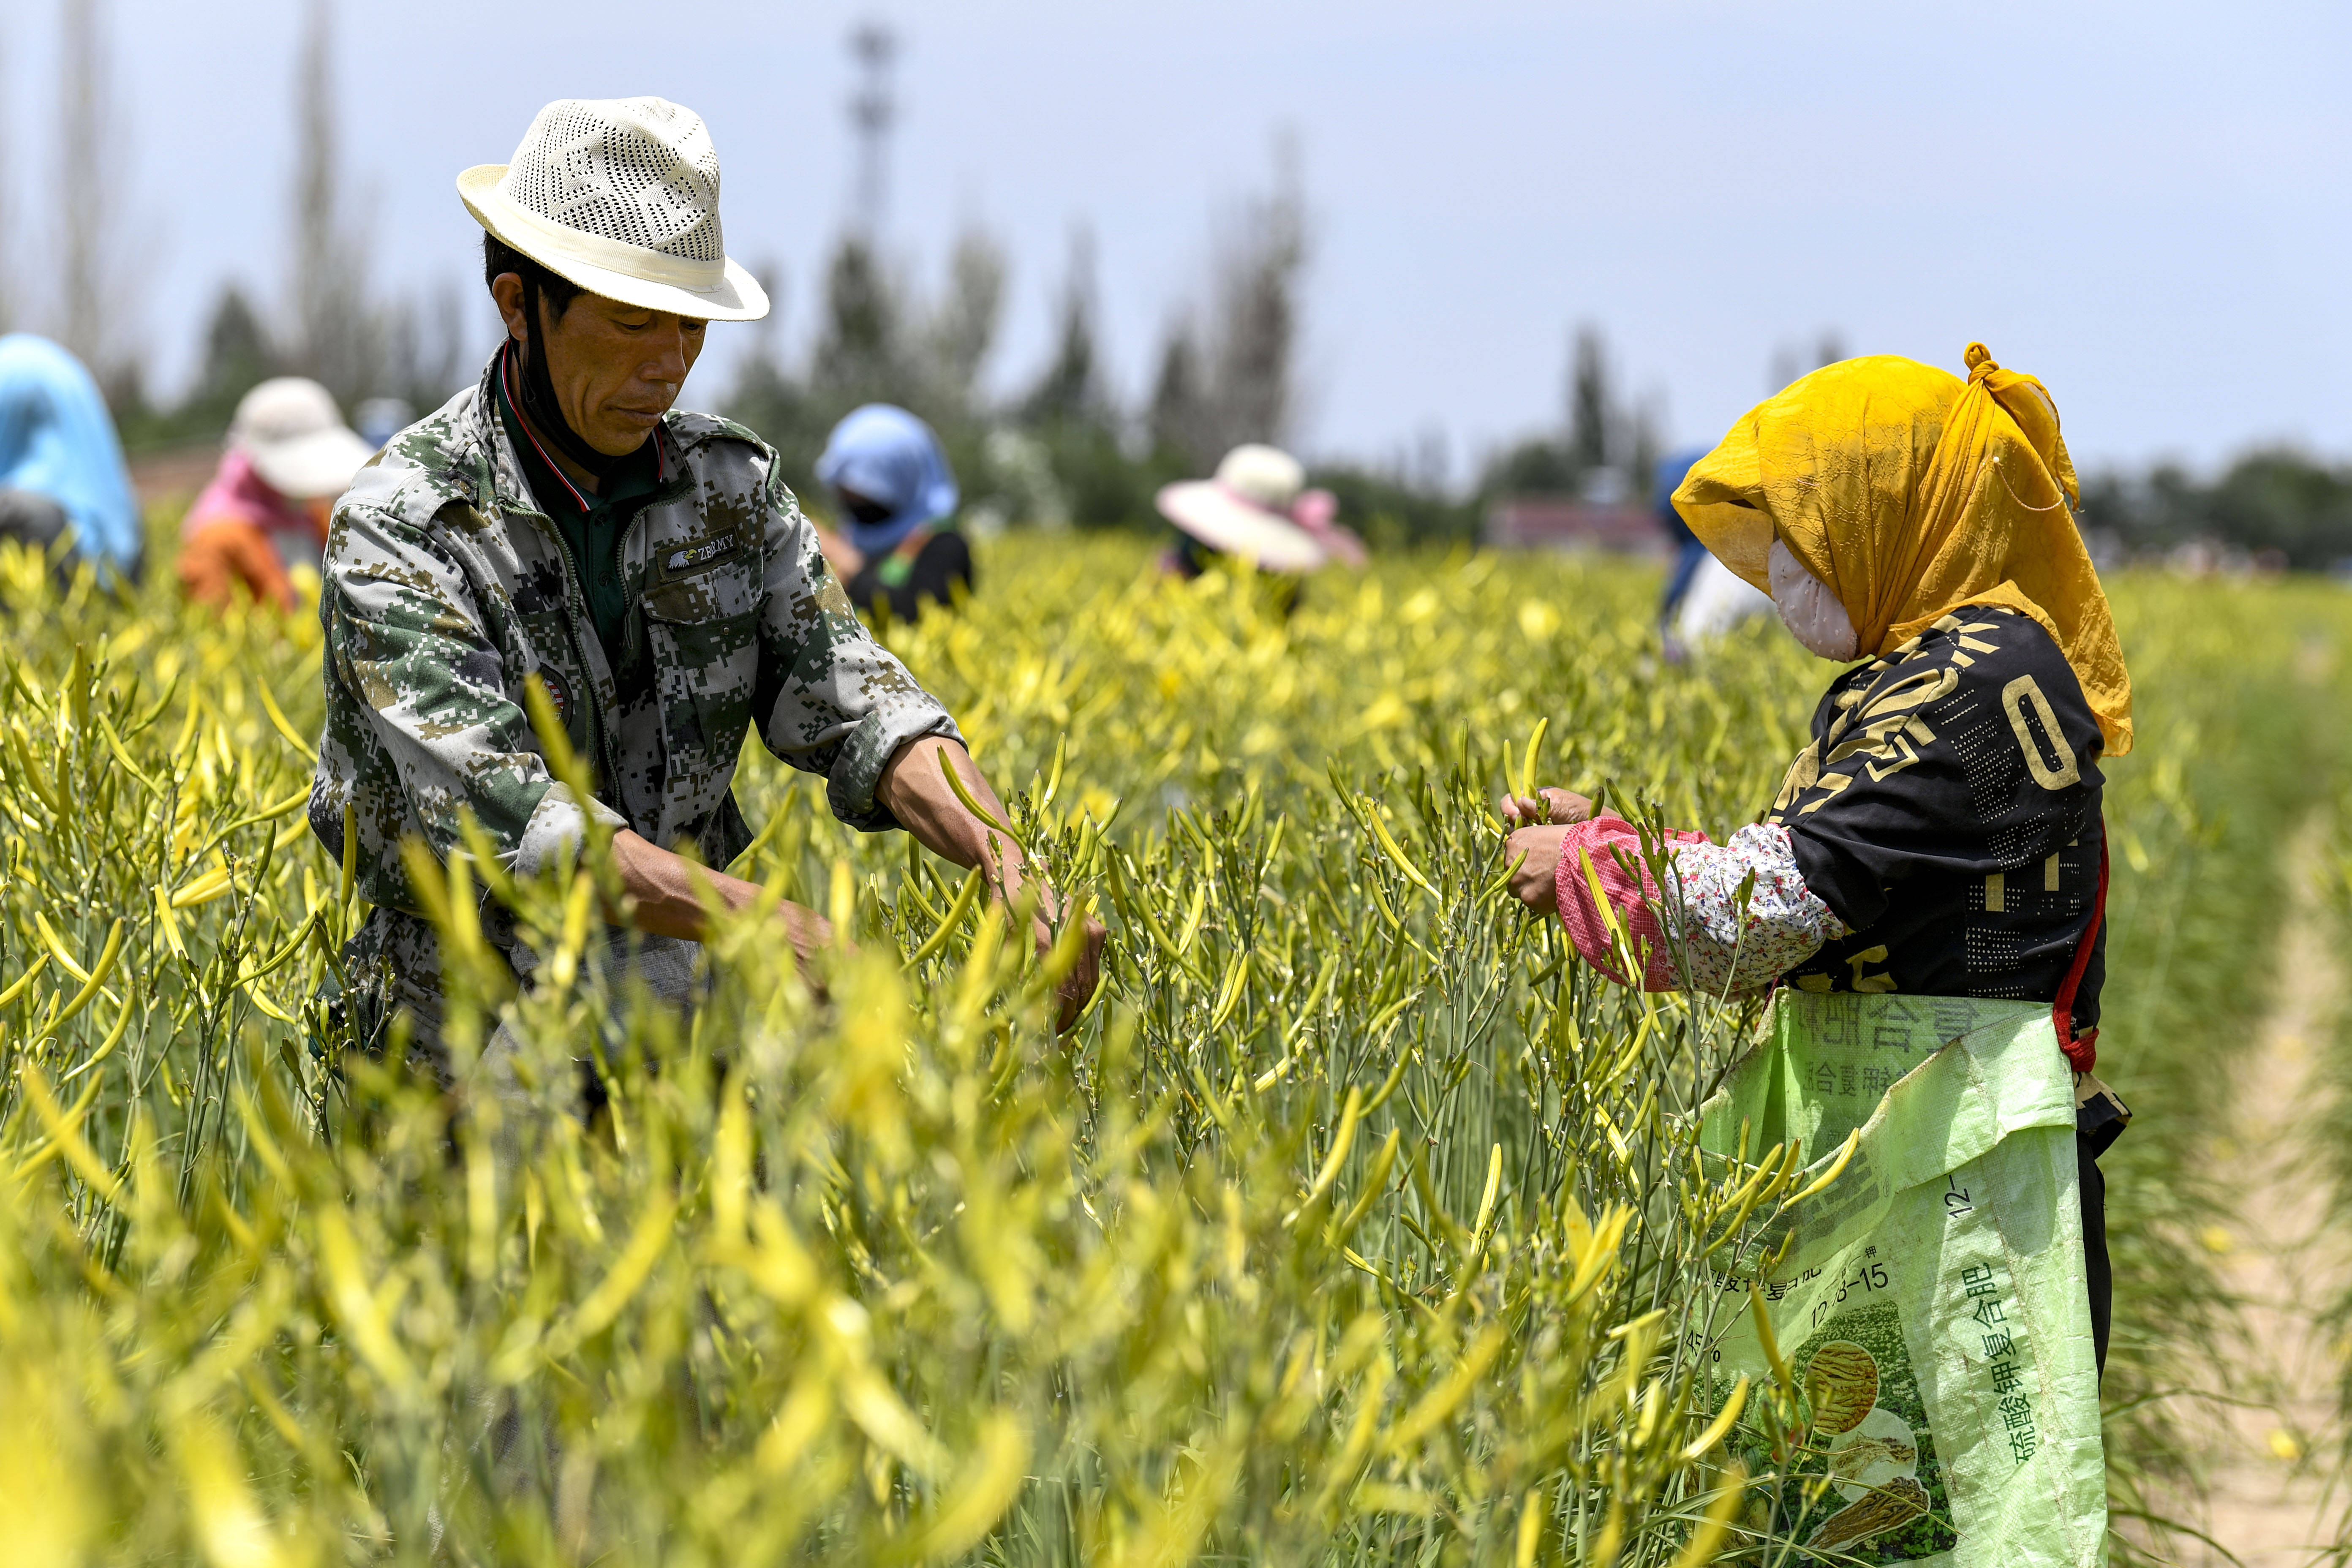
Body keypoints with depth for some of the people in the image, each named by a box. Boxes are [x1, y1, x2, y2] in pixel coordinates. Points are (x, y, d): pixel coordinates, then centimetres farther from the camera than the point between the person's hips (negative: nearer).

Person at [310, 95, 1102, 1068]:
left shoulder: (731, 486, 6)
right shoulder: (399, 531, -13)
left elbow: (848, 705, -1)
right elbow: (496, 811, -25)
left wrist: (1004, 861, -22)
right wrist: (768, 925, -36)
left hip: (694, 1005, 5)